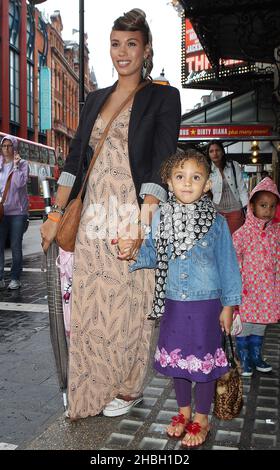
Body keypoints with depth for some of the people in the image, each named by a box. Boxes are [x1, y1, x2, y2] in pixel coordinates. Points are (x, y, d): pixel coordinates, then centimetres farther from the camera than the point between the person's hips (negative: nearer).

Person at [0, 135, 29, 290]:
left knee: (16, 246, 3)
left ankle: (15, 278, 11)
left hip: (17, 210, -2)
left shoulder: (22, 163, 1)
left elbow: (20, 183, -12)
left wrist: (16, 165, -12)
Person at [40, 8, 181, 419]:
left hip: (133, 219, -5)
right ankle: (95, 388, 27)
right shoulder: (96, 99, 16)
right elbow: (75, 158, 14)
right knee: (90, 306, 9)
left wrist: (140, 227, -20)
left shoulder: (163, 97, 0)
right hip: (93, 220, 5)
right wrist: (56, 214, 7)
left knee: (128, 306, 4)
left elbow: (160, 168, -10)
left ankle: (129, 389, 25)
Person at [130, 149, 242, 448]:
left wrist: (228, 304, -3)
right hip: (173, 301, 3)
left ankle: (201, 419, 30)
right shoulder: (160, 218, -1)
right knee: (175, 356, 16)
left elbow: (227, 263, -4)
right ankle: (184, 411, 39)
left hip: (206, 303, -3)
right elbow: (151, 253, 3)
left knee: (203, 359, 9)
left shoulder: (216, 221, -8)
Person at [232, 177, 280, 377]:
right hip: (246, 289, -3)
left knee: (261, 324, 17)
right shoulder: (242, 233, -11)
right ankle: (244, 359, 24)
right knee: (244, 324, 7)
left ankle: (256, 356, 33)